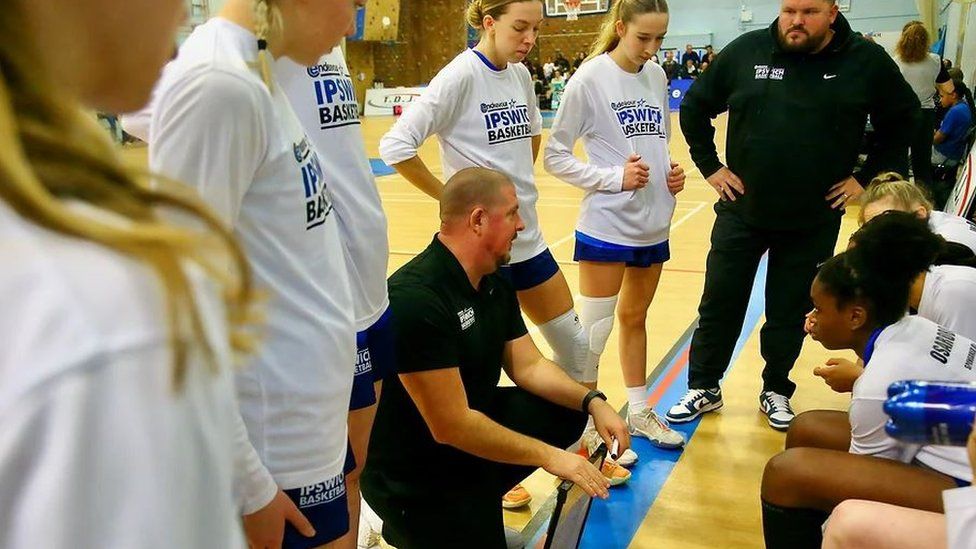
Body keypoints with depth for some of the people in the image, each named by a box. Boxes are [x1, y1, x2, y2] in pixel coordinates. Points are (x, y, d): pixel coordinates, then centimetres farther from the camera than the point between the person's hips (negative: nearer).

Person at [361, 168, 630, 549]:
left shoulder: (495, 283, 1)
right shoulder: (415, 299, -29)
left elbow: (528, 365, 7)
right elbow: (451, 427, -29)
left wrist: (593, 402, -9)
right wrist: (549, 456, -21)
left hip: (474, 421, 9)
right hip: (410, 476, -8)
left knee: (568, 412, 3)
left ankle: (478, 499, 7)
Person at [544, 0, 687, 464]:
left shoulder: (657, 77, 6)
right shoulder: (590, 78, -11)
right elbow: (555, 156, -10)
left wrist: (671, 171, -3)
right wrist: (616, 177, -19)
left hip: (653, 223, 6)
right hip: (606, 225, -6)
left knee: (634, 317, 19)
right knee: (595, 327, 2)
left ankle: (639, 412, 34)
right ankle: (589, 427, 17)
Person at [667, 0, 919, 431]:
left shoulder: (866, 61, -6)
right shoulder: (746, 51, -5)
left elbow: (902, 120, 8)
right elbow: (694, 108, 6)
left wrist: (867, 177, 2)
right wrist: (710, 166, 2)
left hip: (814, 222, 0)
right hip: (741, 211, 1)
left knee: (790, 314, 12)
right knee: (719, 306, 9)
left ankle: (776, 392, 32)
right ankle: (703, 388, 25)